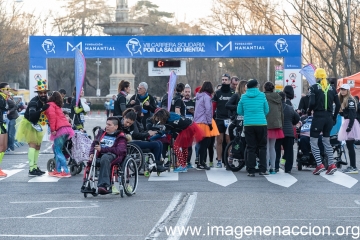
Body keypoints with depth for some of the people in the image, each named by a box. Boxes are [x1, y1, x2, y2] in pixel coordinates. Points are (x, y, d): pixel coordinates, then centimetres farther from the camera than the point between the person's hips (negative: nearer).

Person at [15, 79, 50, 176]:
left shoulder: (46, 100, -3)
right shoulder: (34, 102, -28)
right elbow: (32, 116, -42)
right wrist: (42, 109, -50)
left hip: (36, 125, 9)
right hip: (29, 124, -9)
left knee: (38, 146, 15)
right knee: (32, 145, -19)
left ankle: (35, 167, 27)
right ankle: (31, 169, -24)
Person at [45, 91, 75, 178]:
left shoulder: (49, 105, 3)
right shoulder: (57, 106, 30)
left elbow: (52, 115, -13)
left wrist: (52, 129, -16)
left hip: (60, 129, -8)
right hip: (67, 128, 8)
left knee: (58, 151, -5)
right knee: (56, 149, 18)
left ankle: (66, 172, -13)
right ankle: (58, 170, 16)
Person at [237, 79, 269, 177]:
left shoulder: (243, 97, 2)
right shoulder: (262, 95, 0)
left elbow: (239, 111, 8)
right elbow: (266, 110, 8)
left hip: (248, 124, 1)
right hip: (261, 124, -1)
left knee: (251, 148, 5)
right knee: (262, 147, 10)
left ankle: (251, 170, 3)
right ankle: (263, 169, 5)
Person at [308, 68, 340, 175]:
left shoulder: (314, 87, -6)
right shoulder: (331, 88, 8)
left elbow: (312, 102, -16)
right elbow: (338, 104, 6)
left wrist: (309, 111, 2)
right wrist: (334, 117, 15)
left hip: (318, 117, -5)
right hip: (329, 117, 5)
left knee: (313, 141, 4)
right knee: (326, 141, 17)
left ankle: (319, 165, -8)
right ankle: (331, 165, 6)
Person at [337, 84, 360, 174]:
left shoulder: (350, 100, -11)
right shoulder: (342, 100, 17)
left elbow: (352, 115, -19)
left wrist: (350, 126, -25)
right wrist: (340, 111, 1)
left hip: (350, 123, -9)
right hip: (346, 122, 9)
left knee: (350, 146, -10)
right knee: (349, 146, 10)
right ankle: (351, 166, 13)